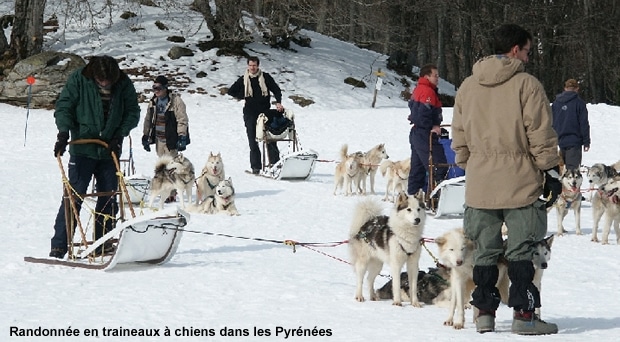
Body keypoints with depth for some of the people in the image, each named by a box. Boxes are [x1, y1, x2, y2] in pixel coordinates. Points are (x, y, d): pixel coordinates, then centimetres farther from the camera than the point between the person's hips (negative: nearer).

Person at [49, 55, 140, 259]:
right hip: (83, 149, -3)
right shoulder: (78, 80, -8)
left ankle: (103, 243, 16)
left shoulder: (124, 84, -2)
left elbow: (133, 113, 5)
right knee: (74, 196, -8)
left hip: (109, 151, 3)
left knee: (109, 198, 6)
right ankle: (59, 245, -6)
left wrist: (119, 135, -7)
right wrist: (64, 133, -20)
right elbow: (63, 106, -7)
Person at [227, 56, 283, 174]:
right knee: (253, 141, -1)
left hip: (265, 111, -1)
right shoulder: (243, 80, 8)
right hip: (250, 114, 1)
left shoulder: (265, 77, 4)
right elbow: (231, 91, 15)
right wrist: (243, 96, 3)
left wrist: (278, 102, -11)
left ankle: (275, 163, -2)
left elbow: (276, 89, 5)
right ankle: (255, 166, 1)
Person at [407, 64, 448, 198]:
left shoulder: (418, 90, 16)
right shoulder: (428, 91, -16)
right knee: (439, 167, -11)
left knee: (417, 168, 15)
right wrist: (432, 127, -14)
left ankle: (412, 195, 19)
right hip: (425, 135, -11)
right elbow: (423, 115, -25)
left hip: (416, 133, 11)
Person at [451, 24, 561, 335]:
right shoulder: (526, 84, -8)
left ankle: (484, 313, 12)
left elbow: (459, 136, 14)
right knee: (521, 251, 1)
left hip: (479, 183, 5)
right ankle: (524, 314, 0)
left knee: (484, 250, 11)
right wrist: (551, 171, -2)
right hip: (520, 181, -5)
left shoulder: (467, 87, 10)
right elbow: (540, 134, -9)